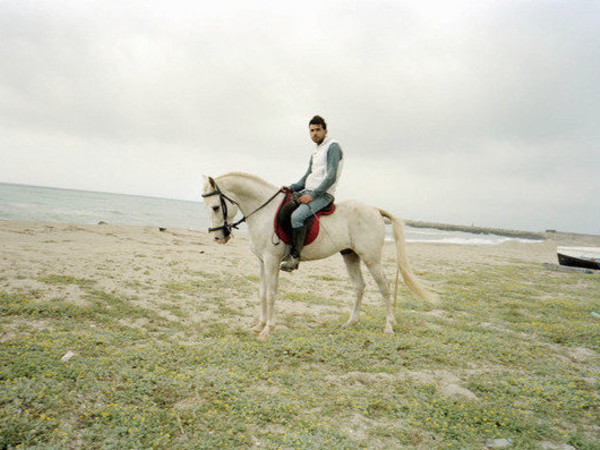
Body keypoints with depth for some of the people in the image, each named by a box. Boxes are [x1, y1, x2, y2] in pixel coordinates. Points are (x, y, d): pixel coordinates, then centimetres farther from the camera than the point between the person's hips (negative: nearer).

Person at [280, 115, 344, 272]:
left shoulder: (333, 147, -7)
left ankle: (294, 256, -24)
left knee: (297, 216, -31)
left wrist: (312, 195, -20)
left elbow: (331, 177, -17)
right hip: (308, 191, 10)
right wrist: (292, 187, 4)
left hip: (323, 194, -10)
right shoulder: (316, 152, 21)